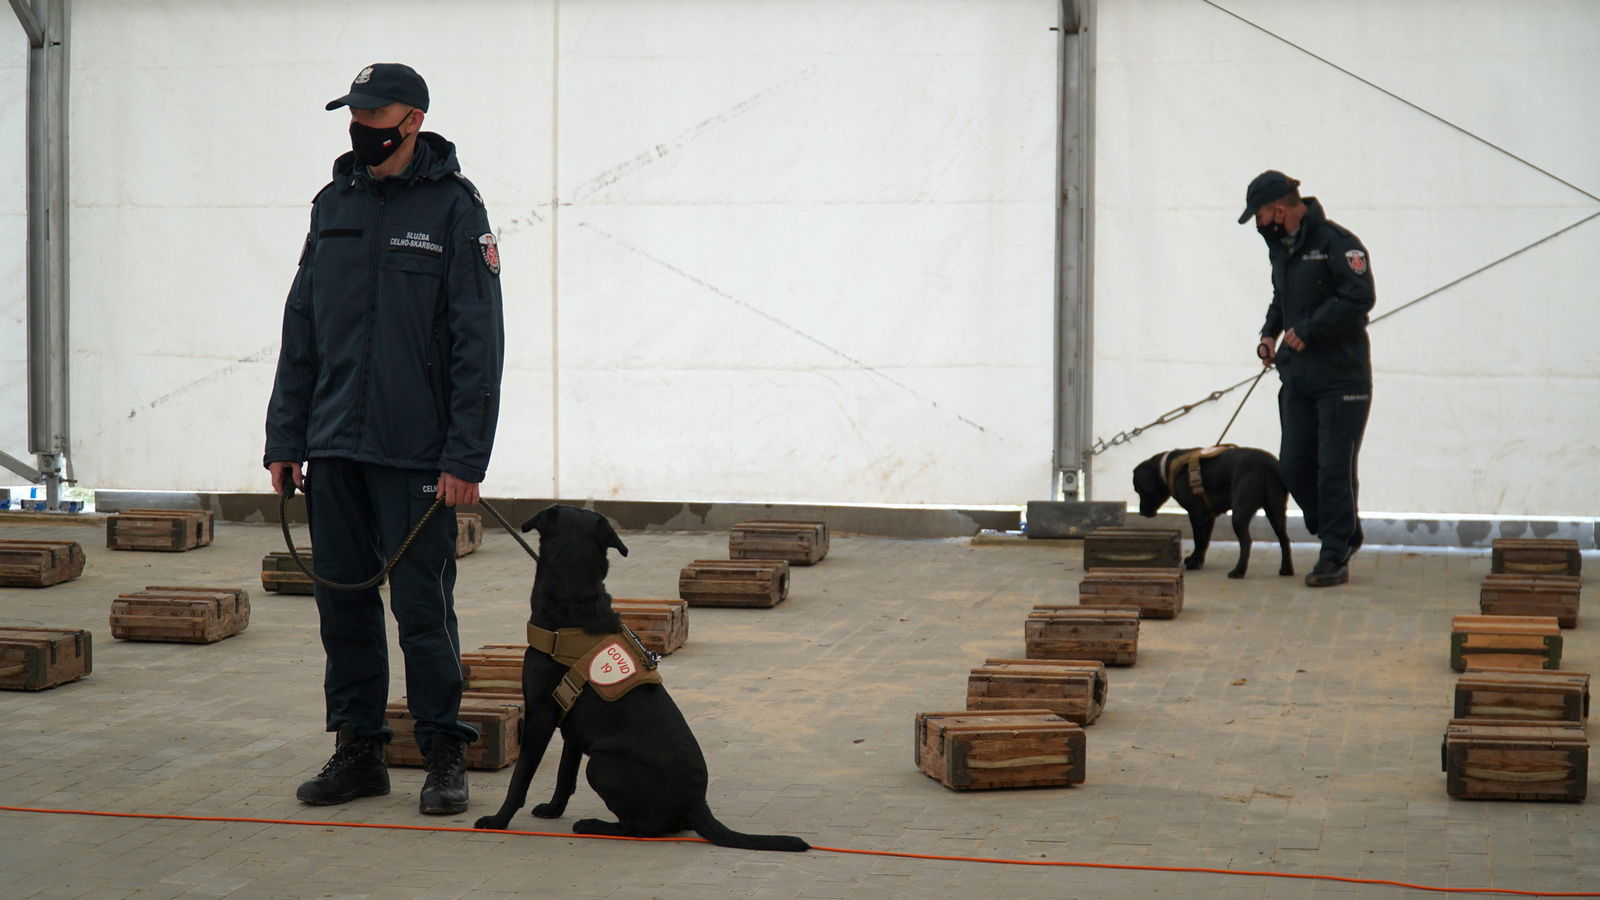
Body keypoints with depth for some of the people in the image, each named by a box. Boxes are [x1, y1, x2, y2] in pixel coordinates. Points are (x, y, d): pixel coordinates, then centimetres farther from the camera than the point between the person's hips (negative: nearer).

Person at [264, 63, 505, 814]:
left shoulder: (453, 209, -4)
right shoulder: (333, 205, 12)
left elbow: (478, 344, -8)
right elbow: (300, 334, 15)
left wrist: (465, 458, -13)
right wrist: (284, 439, 9)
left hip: (416, 457, -5)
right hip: (334, 450, 5)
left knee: (422, 610, -2)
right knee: (343, 604, 9)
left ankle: (444, 755, 10)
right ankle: (358, 750, 19)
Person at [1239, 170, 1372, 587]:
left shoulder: (1337, 243, -13)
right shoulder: (1281, 247, 14)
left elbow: (1359, 298, -21)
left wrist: (1307, 329, -17)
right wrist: (1270, 333, 10)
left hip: (1341, 377, -8)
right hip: (1297, 379, 8)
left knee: (1334, 468, -6)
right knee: (1294, 467, 8)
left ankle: (1335, 558, 2)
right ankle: (1343, 536, 26)